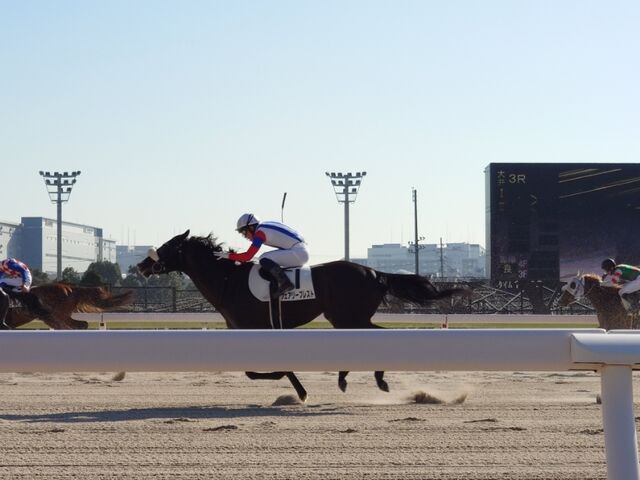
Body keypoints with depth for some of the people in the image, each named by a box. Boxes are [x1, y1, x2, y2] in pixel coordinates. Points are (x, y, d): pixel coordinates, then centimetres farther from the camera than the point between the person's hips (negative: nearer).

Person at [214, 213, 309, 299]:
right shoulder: (265, 227, 16)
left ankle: (285, 283, -20)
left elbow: (247, 256, -15)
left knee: (265, 260, -19)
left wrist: (228, 255, -5)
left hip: (298, 253, -10)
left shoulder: (260, 233, -12)